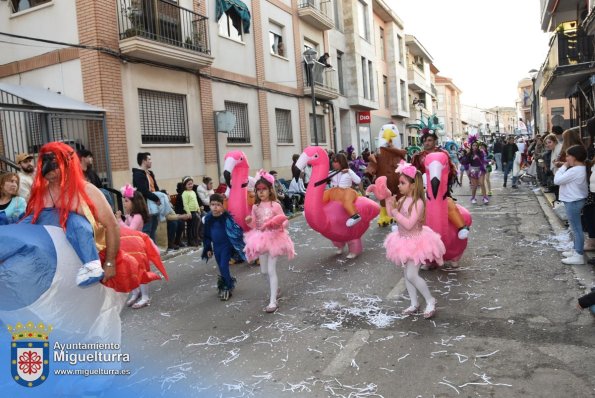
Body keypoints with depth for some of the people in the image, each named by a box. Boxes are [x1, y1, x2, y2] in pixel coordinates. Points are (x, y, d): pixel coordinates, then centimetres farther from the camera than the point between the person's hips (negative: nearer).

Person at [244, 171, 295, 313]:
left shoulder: (275, 205, -10)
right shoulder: (255, 207, 4)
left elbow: (284, 221, -7)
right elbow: (254, 226, 8)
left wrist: (277, 224, -27)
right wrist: (249, 221, -13)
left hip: (274, 238, -5)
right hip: (261, 239, 5)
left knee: (271, 270, -7)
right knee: (264, 271, 12)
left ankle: (273, 301, -2)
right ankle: (276, 290, 38)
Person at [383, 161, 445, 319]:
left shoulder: (418, 202, -22)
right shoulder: (402, 200, 1)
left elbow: (409, 224, -29)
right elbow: (394, 217, 0)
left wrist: (394, 211, -27)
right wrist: (390, 205, -8)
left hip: (415, 242, -8)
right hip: (404, 241, 8)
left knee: (412, 275, -7)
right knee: (406, 274, 14)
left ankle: (430, 301, 13)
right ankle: (414, 303, 27)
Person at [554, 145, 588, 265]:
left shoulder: (574, 171, -24)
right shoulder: (580, 169, 10)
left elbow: (557, 180, -21)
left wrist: (563, 167, -14)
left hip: (573, 202, -11)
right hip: (575, 200, 11)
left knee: (576, 228, -5)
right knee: (576, 228, 19)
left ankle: (579, 256, 1)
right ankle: (576, 250, 30)